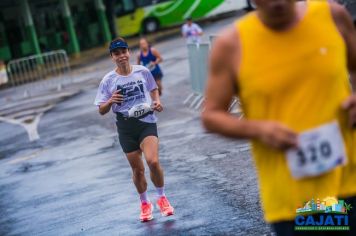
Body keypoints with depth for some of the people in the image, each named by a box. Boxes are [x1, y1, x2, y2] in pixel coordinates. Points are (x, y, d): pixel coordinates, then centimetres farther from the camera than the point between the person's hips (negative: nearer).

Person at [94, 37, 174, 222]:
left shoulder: (142, 71, -1)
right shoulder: (108, 80, -5)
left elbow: (153, 89, 19)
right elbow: (102, 111, -2)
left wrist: (157, 102, -1)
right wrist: (110, 102, -22)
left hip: (147, 121, -1)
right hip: (126, 127, 1)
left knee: (153, 161, -20)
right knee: (137, 169, 7)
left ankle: (162, 198, 5)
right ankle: (145, 204, 32)